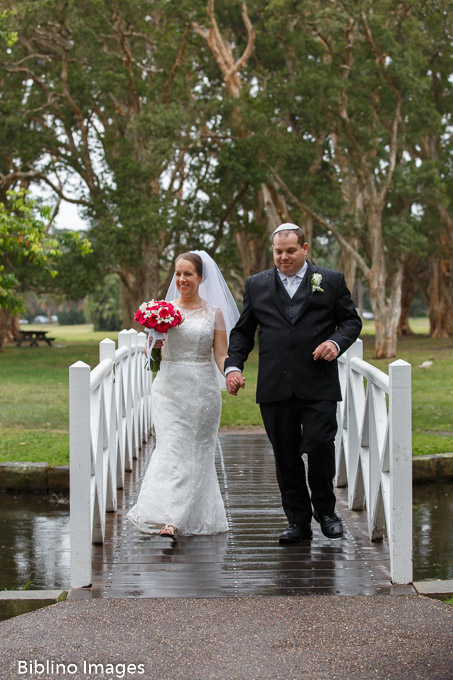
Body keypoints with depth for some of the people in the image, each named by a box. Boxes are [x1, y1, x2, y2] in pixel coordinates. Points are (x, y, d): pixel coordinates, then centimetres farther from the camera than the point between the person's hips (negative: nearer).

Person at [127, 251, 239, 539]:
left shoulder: (214, 313, 6)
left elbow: (221, 355, 3)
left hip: (203, 389, 0)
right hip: (170, 388, 0)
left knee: (198, 451, 5)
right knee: (171, 449, -11)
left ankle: (197, 516, 16)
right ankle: (168, 519, -16)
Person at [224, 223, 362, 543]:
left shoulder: (332, 281, 8)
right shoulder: (256, 285, 13)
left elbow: (352, 320, 12)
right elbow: (242, 331, 16)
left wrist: (337, 342, -9)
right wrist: (234, 366, 2)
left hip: (318, 385, -2)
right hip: (275, 388, 2)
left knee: (320, 445, -11)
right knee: (286, 456, 4)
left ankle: (325, 510, 12)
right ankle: (299, 521, 14)